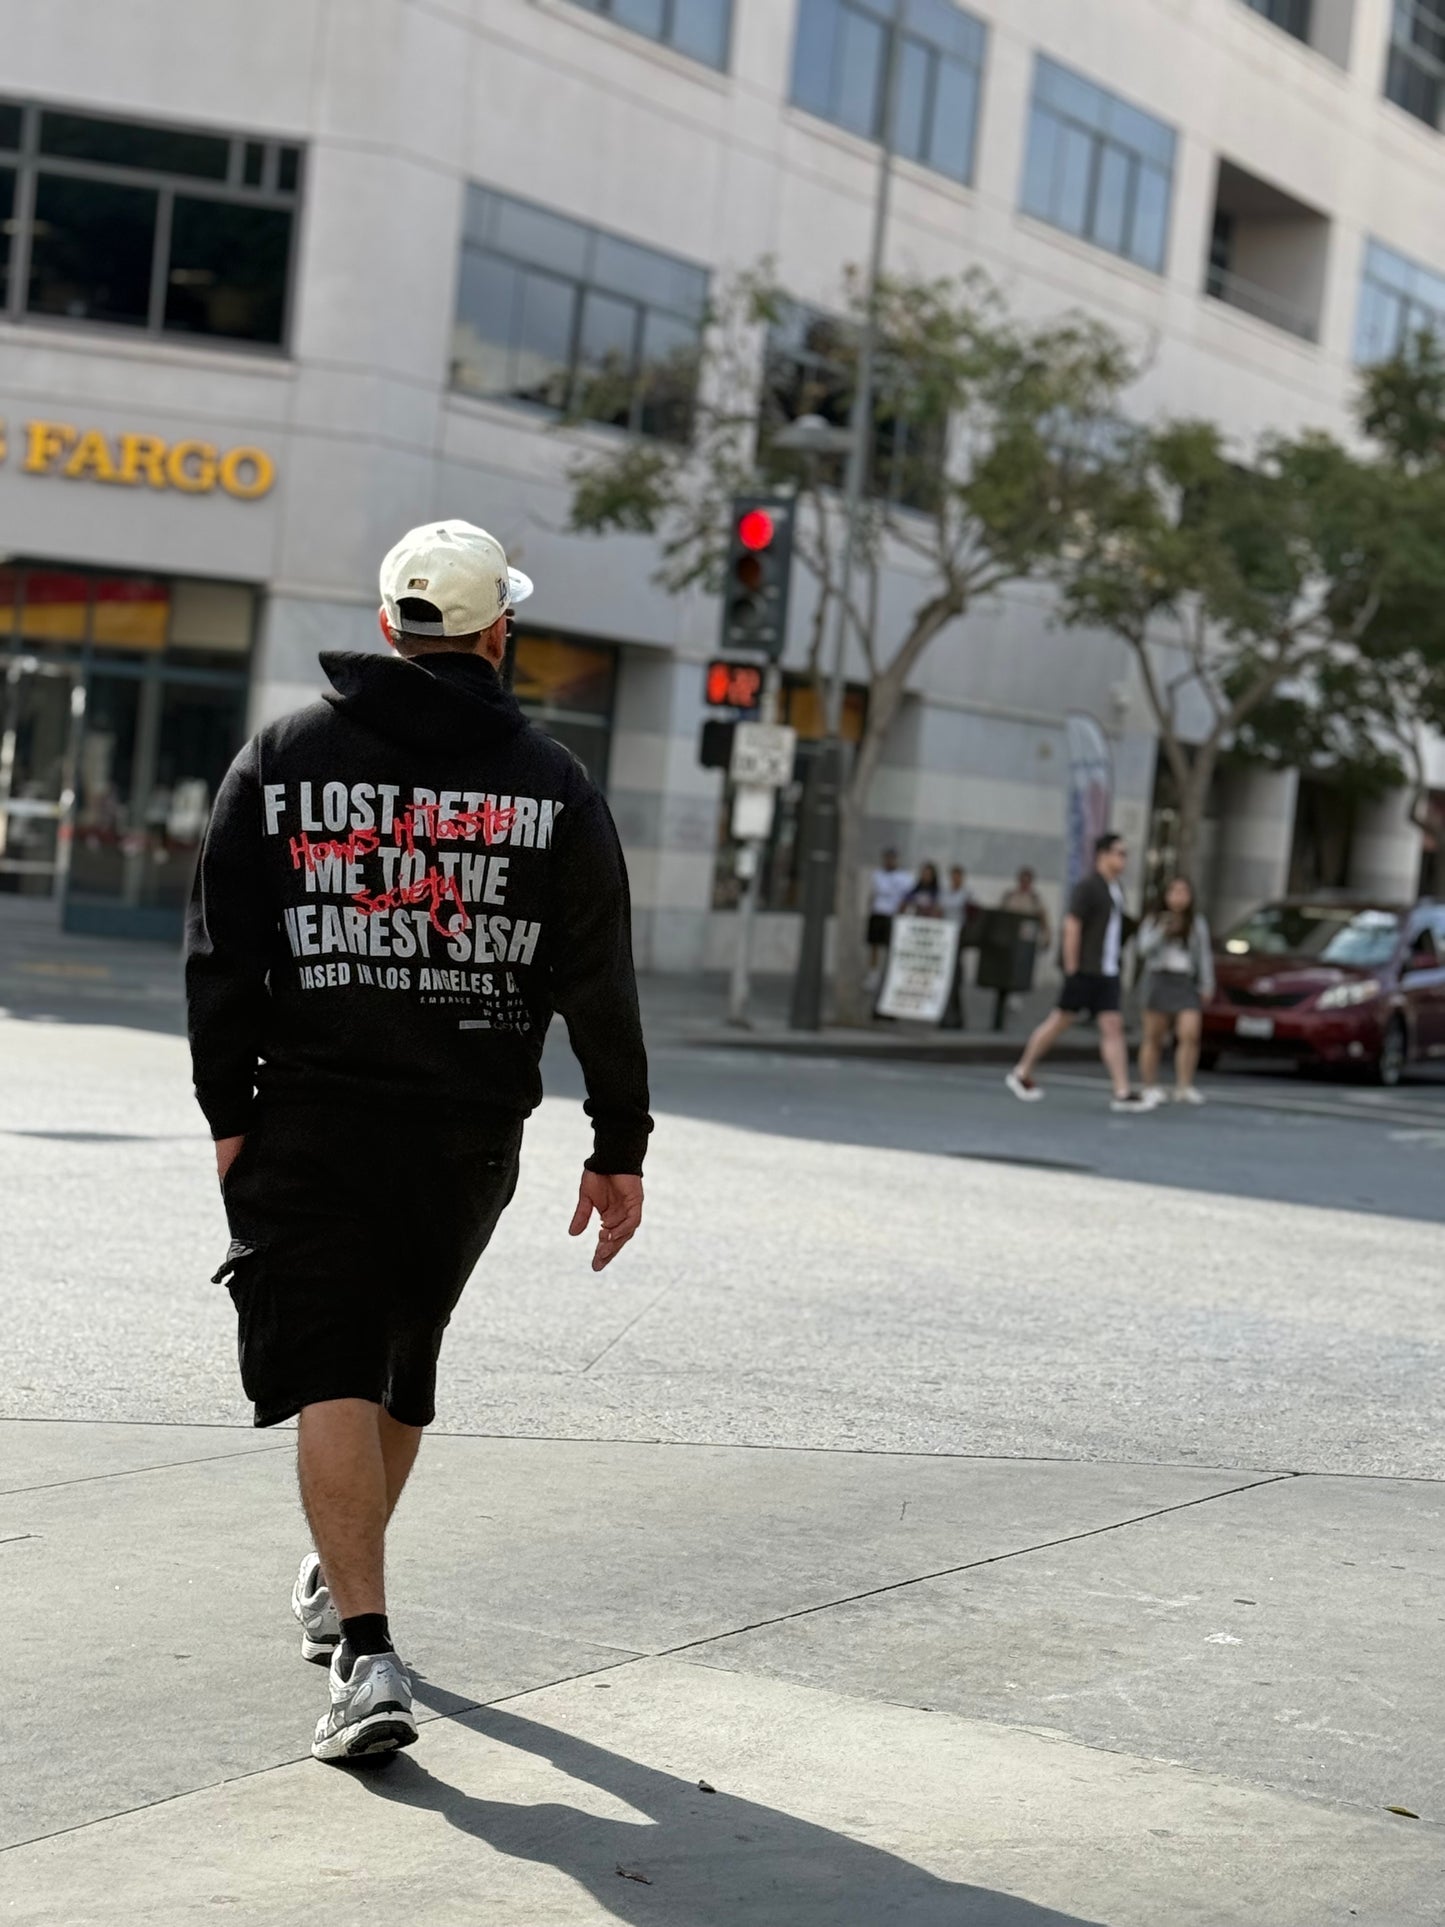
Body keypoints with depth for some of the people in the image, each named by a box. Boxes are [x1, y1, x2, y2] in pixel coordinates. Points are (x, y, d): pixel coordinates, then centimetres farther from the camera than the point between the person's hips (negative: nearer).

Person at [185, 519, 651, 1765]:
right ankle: (342, 1586, 38)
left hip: (311, 1120, -2)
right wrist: (620, 1147, 4)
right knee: (403, 1365, 20)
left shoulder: (283, 755, 0)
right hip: (472, 1135, 2)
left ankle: (368, 1651, -14)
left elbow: (222, 955, -2)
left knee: (331, 1379, -3)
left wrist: (229, 1112, 4)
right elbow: (600, 984, -1)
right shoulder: (550, 782, 0)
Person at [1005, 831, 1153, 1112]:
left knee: (1113, 1026, -1)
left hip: (1107, 972, 7)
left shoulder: (1116, 889, 14)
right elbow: (1071, 926, -15)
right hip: (1084, 970, -7)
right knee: (1061, 1020, 1)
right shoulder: (1087, 888, -10)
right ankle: (1022, 1073, 16)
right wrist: (1072, 969, -18)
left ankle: (1122, 1093, -6)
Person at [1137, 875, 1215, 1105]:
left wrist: (1207, 986, 5)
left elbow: (1204, 956, 11)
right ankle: (1149, 1088, 7)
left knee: (1190, 1034, -15)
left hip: (1187, 983, 1)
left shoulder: (1197, 924, 14)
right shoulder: (1153, 921, 10)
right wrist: (1163, 931, -17)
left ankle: (1184, 1087, -12)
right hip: (1160, 980, -1)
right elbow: (1145, 948, -3)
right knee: (1153, 1038, 1)